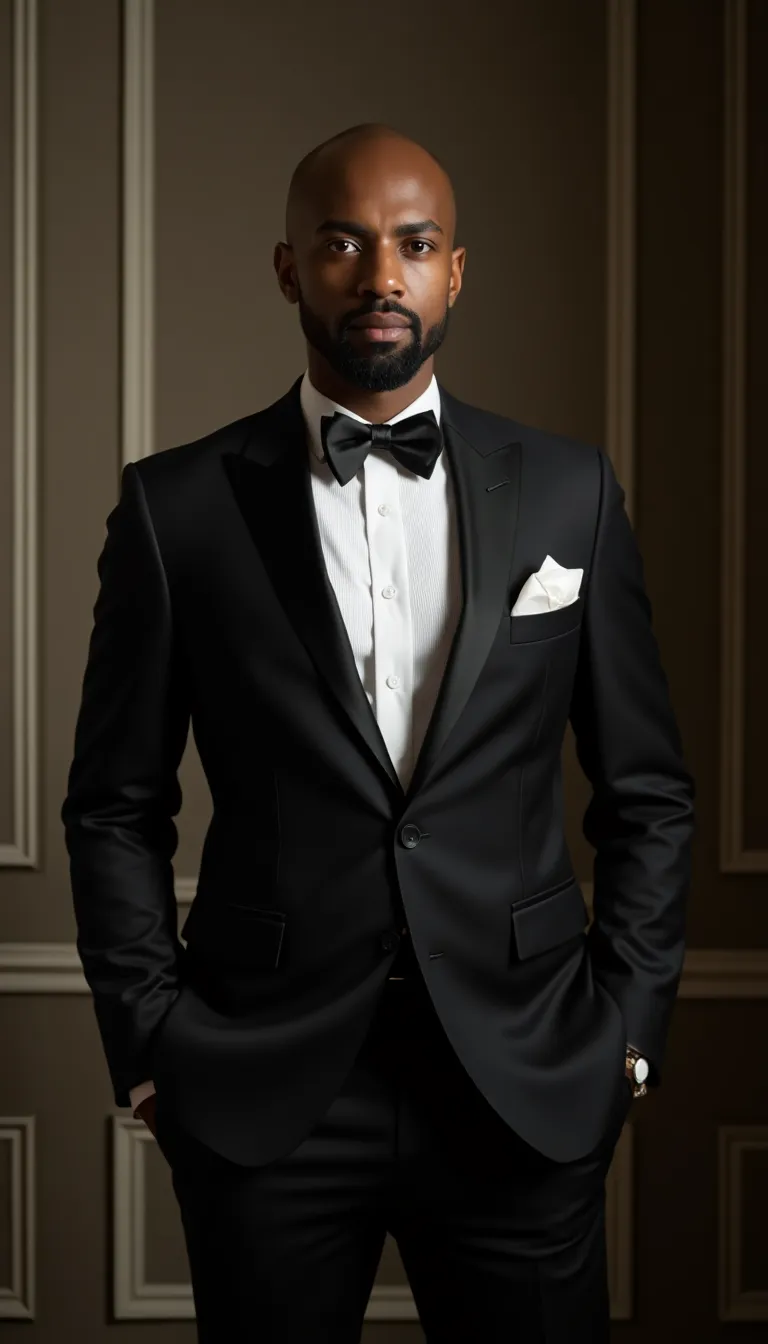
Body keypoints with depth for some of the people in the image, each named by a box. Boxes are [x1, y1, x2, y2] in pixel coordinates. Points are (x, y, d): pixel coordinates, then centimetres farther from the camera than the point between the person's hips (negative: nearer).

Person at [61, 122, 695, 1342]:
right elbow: (116, 804, 6)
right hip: (261, 1092, -1)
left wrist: (628, 1024, 2)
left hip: (524, 1089, 1)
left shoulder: (569, 493, 5)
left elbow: (648, 792, 9)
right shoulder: (178, 506, 2)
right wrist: (152, 1044, -1)